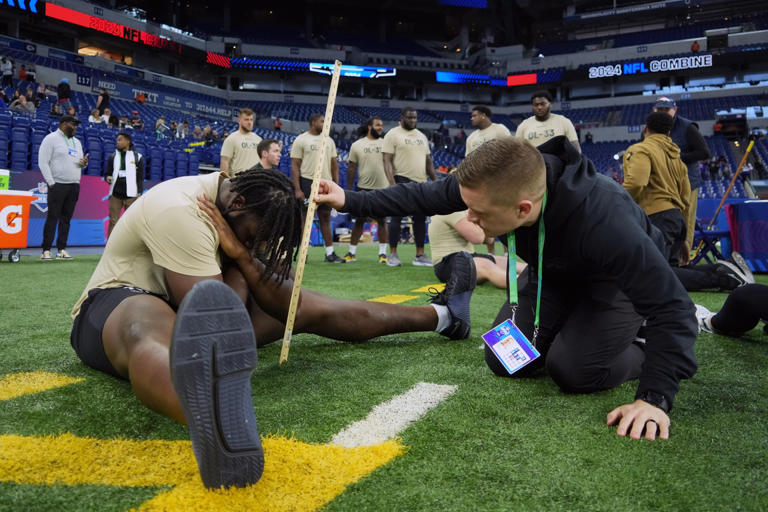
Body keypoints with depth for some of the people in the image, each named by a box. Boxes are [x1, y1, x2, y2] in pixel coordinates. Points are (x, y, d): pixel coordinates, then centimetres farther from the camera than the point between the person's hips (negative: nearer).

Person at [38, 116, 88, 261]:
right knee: (52, 217, -6)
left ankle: (61, 250, 10)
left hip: (74, 186, 6)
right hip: (58, 185, -6)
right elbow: (43, 162, -8)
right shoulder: (51, 138, -2)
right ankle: (46, 250, -3)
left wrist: (84, 163, -2)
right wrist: (51, 182, -14)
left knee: (66, 218, 7)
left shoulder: (77, 142, 19)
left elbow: (80, 161, 24)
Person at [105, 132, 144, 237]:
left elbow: (140, 177, 6)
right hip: (115, 194, 2)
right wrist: (107, 178, -9)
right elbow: (107, 173, 15)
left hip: (131, 195, -2)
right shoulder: (113, 157, 13)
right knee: (113, 221, 0)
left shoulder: (138, 157, 7)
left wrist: (140, 193, -1)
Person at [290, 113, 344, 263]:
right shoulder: (301, 140, -2)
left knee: (325, 217, 7)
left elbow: (334, 164, 15)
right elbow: (295, 166, -6)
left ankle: (330, 253, 10)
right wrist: (297, 189, -13)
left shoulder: (328, 140, 13)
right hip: (307, 182, -5)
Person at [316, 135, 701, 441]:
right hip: (552, 273, 5)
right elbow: (424, 196, -13)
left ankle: (639, 355, 8)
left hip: (617, 278, -5)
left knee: (573, 370, -22)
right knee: (504, 361, -5)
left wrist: (655, 398, -44)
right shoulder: (492, 185, -30)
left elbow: (670, 304, -40)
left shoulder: (603, 220, -46)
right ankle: (571, 333, 20)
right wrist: (352, 202, -11)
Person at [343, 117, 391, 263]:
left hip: (382, 188, 1)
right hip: (363, 188, -1)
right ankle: (352, 252, 12)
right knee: (359, 221, 4)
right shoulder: (357, 145, 3)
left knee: (382, 221, 5)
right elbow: (351, 168, 5)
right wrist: (349, 190, 2)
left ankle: (383, 252, 13)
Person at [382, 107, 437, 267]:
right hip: (402, 181, -6)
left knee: (420, 218, 6)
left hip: (420, 182, 6)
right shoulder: (393, 134, -2)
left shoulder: (421, 136, 17)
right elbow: (387, 161, -10)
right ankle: (392, 255, 3)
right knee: (397, 217, -4)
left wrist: (435, 180, 13)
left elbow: (428, 161, 21)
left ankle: (420, 255, 13)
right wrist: (392, 183, -20)